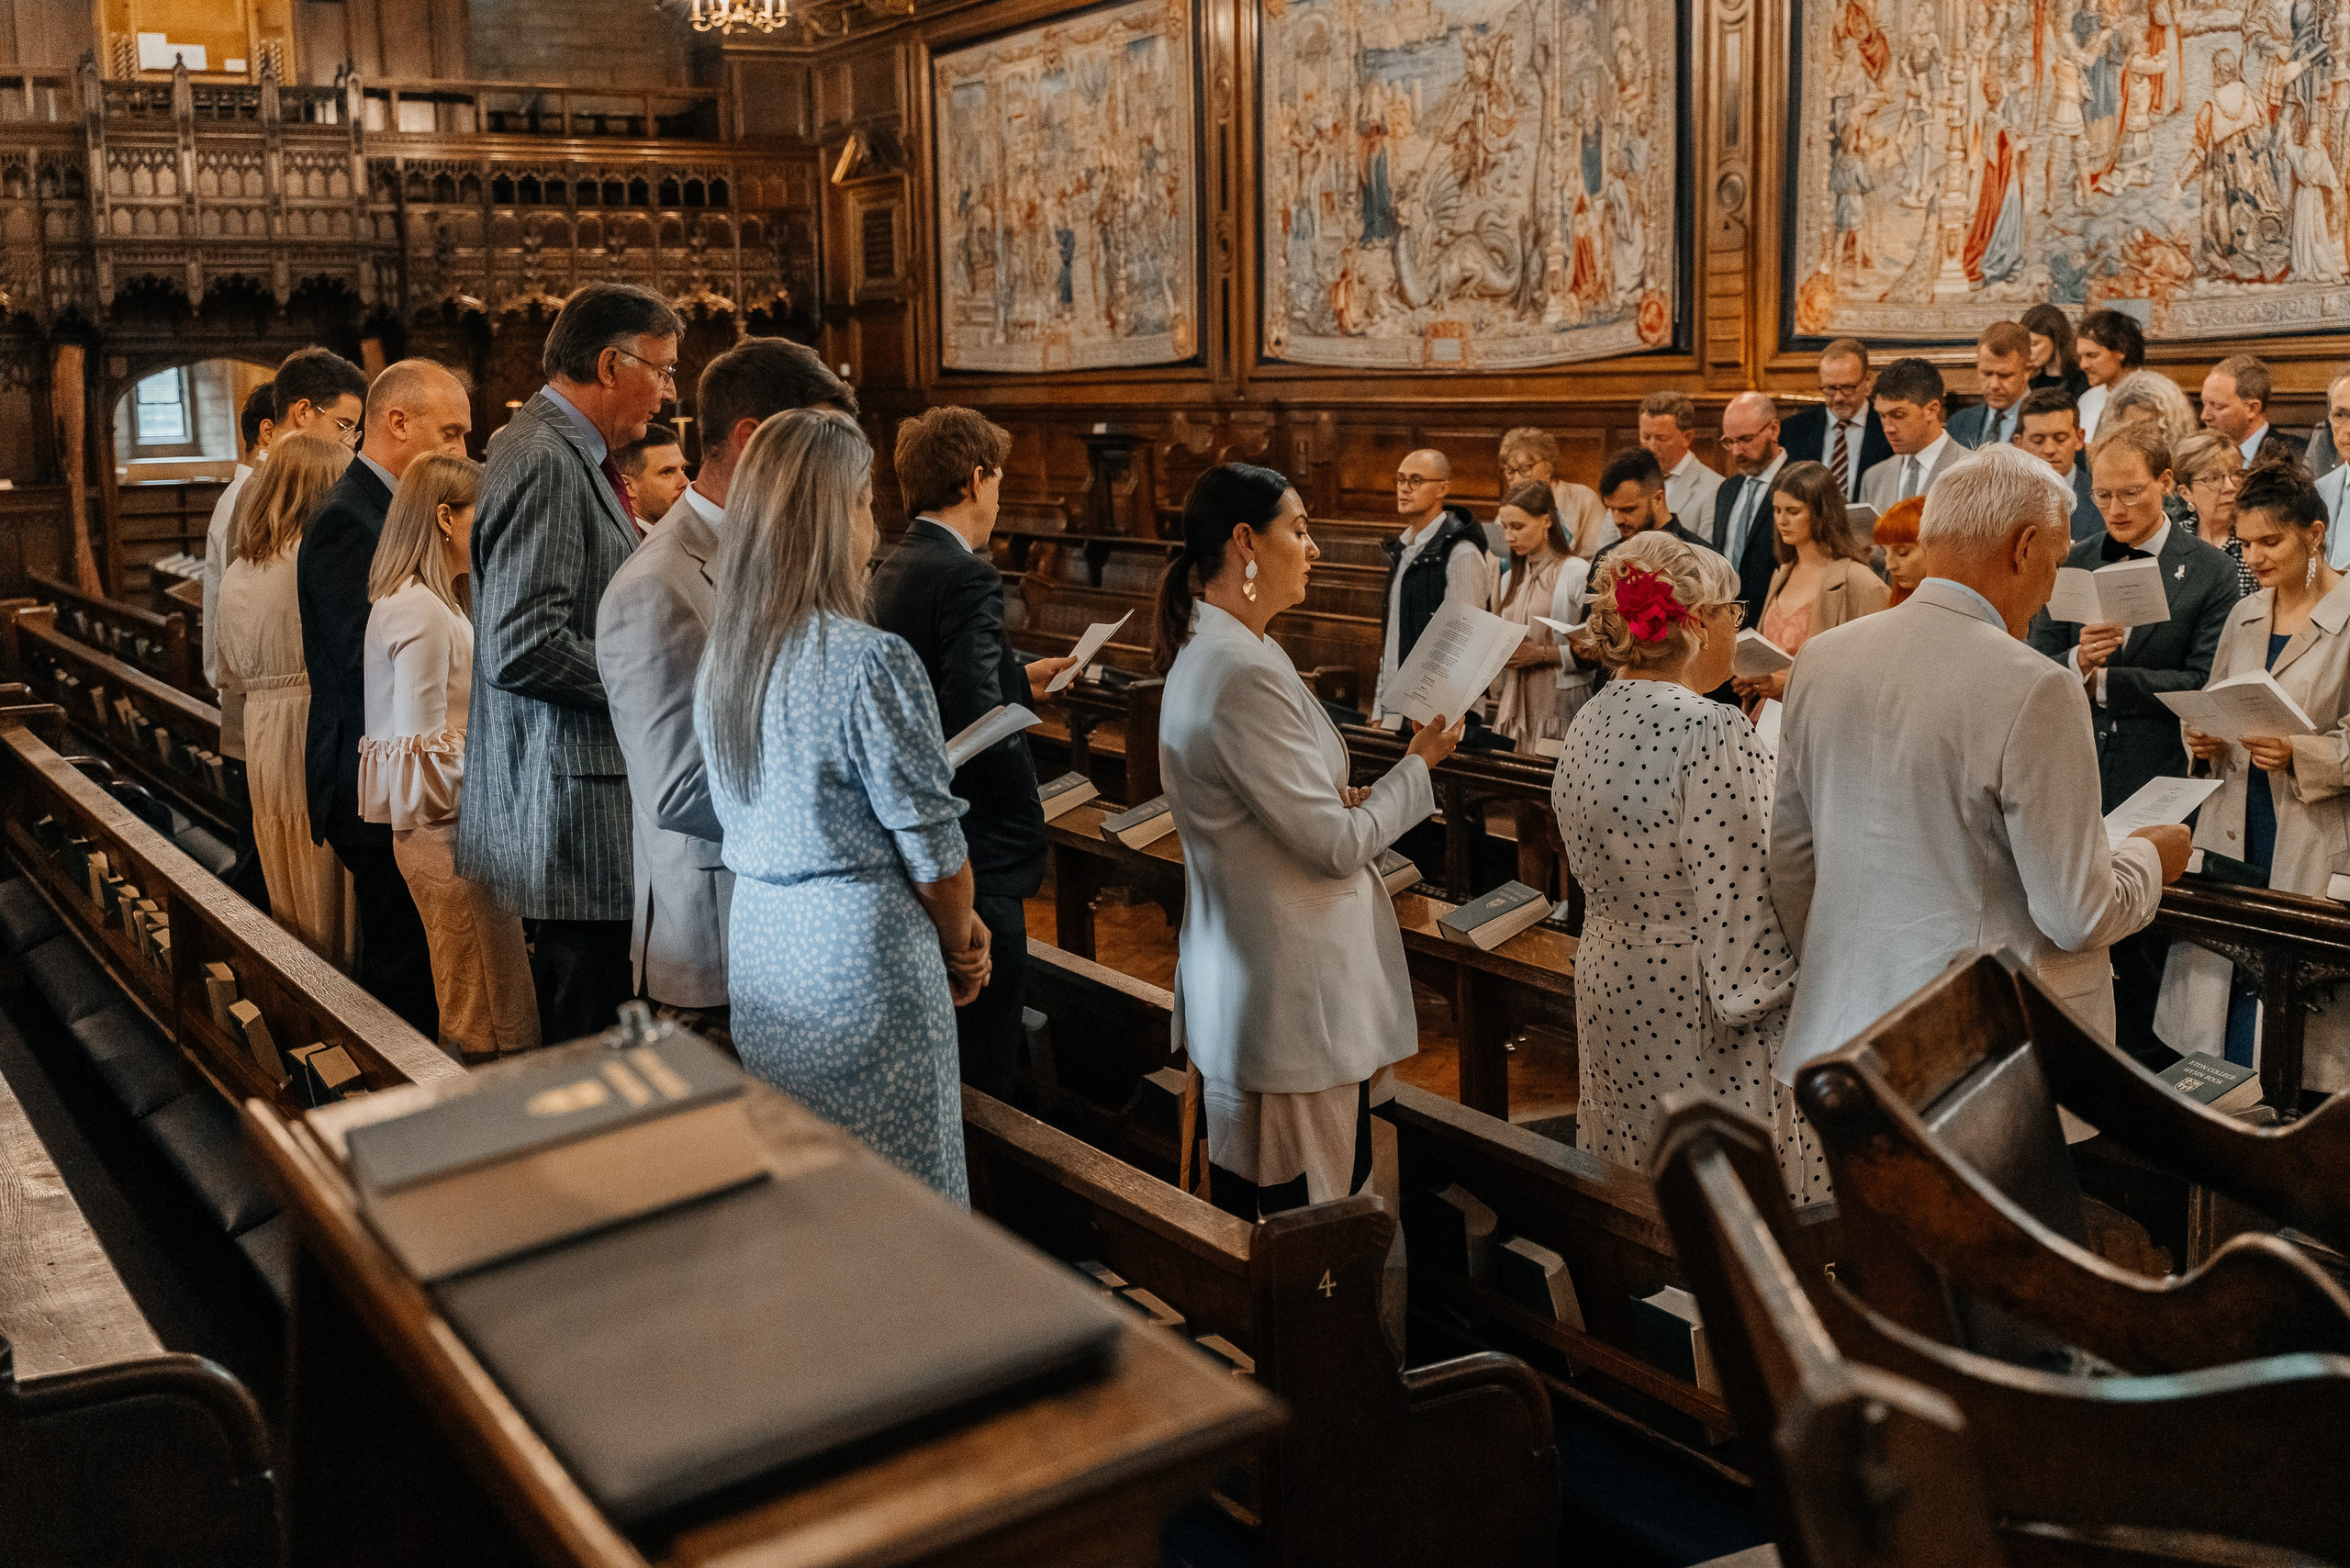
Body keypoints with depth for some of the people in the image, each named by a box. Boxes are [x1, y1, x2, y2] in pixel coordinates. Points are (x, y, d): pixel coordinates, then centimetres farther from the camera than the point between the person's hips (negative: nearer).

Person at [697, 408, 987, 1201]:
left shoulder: (719, 661, 5)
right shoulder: (873, 663, -18)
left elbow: (738, 822, 11)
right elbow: (930, 844, -14)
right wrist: (960, 945, 6)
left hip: (757, 946, 8)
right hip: (862, 951, -8)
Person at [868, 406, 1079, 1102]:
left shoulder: (893, 569, 10)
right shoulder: (968, 578, -19)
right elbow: (976, 720, -26)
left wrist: (1020, 680, 24)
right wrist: (1027, 825, -13)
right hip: (976, 858, -10)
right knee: (982, 1071, 0)